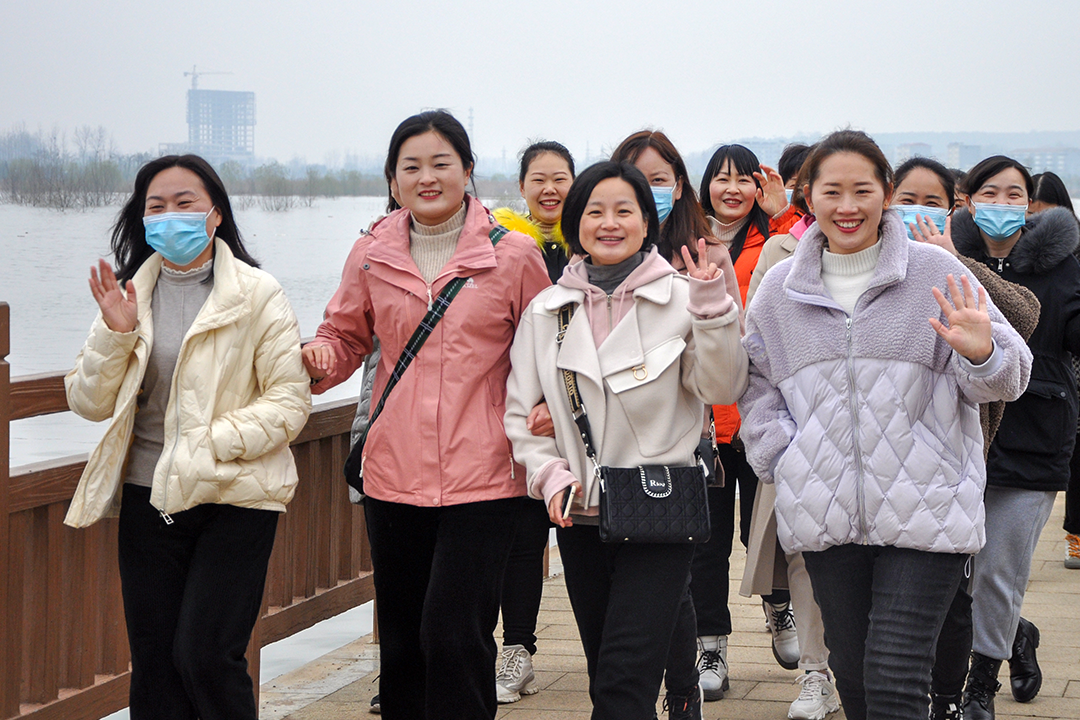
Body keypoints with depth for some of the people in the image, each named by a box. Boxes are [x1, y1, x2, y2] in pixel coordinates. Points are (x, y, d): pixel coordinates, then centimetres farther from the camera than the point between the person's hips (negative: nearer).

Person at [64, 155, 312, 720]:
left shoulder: (256, 295, -4)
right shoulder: (128, 294, 9)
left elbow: (289, 403, -7)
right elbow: (89, 403, 6)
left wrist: (212, 443, -18)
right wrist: (115, 334, -9)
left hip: (234, 498, -4)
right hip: (148, 498, 4)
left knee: (205, 656, -12)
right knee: (153, 662, 6)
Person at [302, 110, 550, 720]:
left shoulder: (514, 255, -1)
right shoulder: (372, 256, 6)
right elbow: (347, 335, 18)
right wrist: (321, 359, -4)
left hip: (482, 476, -3)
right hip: (394, 475, 4)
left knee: (455, 635, -13)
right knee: (401, 641, 10)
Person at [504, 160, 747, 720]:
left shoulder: (680, 298, -2)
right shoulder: (545, 310, 6)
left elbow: (721, 389, -10)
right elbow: (519, 410, 8)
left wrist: (712, 310, -21)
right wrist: (549, 474, -7)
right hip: (580, 515, 4)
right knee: (605, 674, 12)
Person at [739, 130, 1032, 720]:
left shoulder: (935, 273, 0)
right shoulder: (780, 288, 10)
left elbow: (1007, 378, 1)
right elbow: (755, 383, 17)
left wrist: (981, 354, -22)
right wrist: (781, 458, 2)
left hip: (924, 513, -3)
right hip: (826, 514, 4)